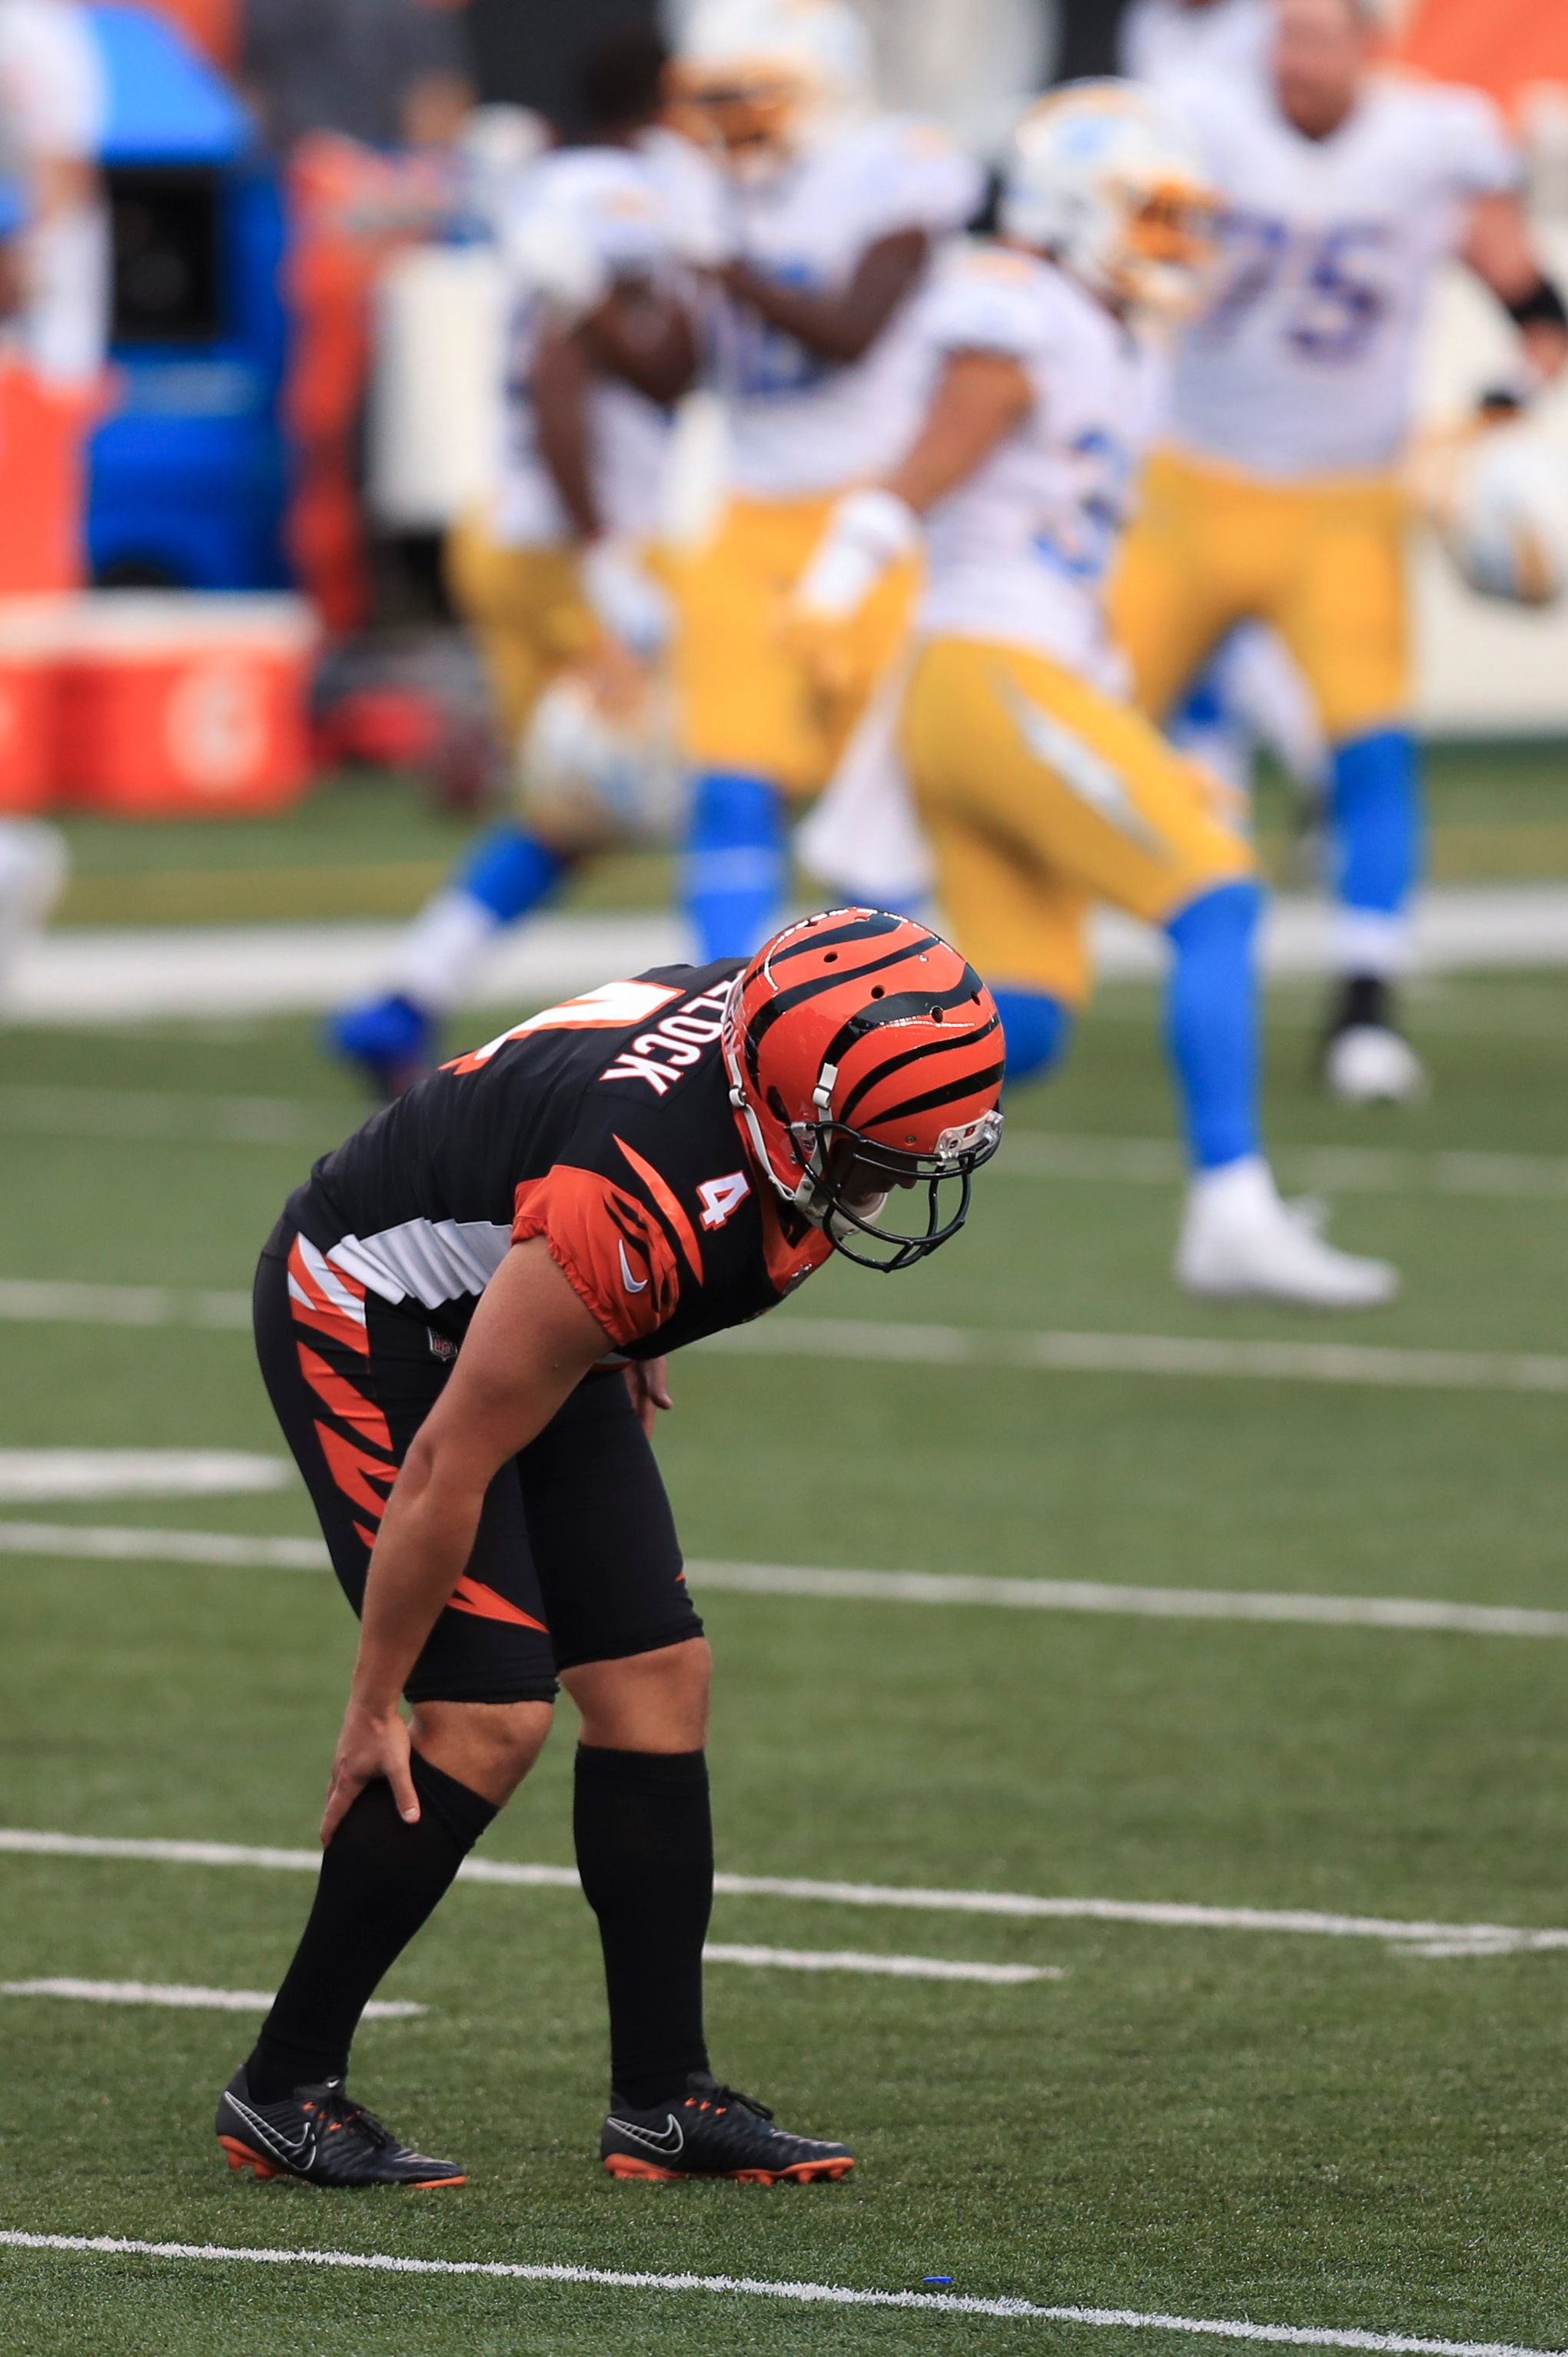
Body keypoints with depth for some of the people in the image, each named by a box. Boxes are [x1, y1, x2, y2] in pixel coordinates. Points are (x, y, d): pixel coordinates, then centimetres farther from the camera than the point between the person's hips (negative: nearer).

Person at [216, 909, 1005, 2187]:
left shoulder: (794, 1037, -17)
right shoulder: (642, 1212, -39)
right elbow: (453, 1467, -29)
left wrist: (634, 1334, 21)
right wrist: (376, 1705, -19)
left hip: (519, 1317, 9)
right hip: (373, 1325, -9)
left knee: (657, 1679, 2)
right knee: (490, 1718, -15)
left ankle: (665, 2098, 8)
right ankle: (284, 2092, -3)